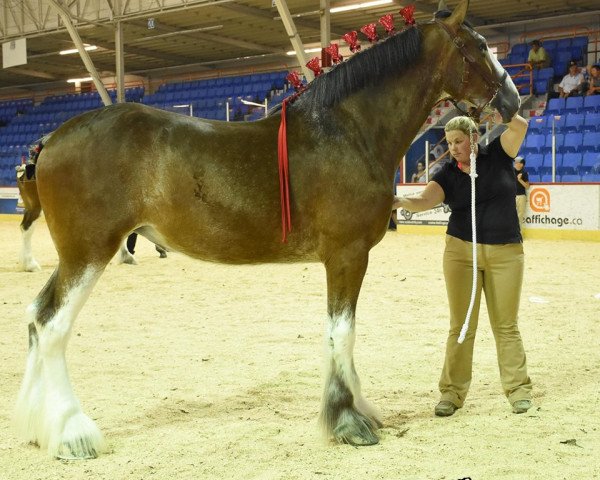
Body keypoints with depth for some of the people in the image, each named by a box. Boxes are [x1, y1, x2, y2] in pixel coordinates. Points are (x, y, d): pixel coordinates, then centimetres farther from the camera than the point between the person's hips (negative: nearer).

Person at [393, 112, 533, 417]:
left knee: (505, 325, 5)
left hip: (505, 252, -1)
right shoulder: (448, 174, 2)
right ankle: (452, 392, 9)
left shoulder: (497, 156, 1)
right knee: (461, 325, 3)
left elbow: (520, 125, -13)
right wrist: (401, 202, -34)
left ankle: (518, 389, 16)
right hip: (461, 251, 1)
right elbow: (425, 200, -15)